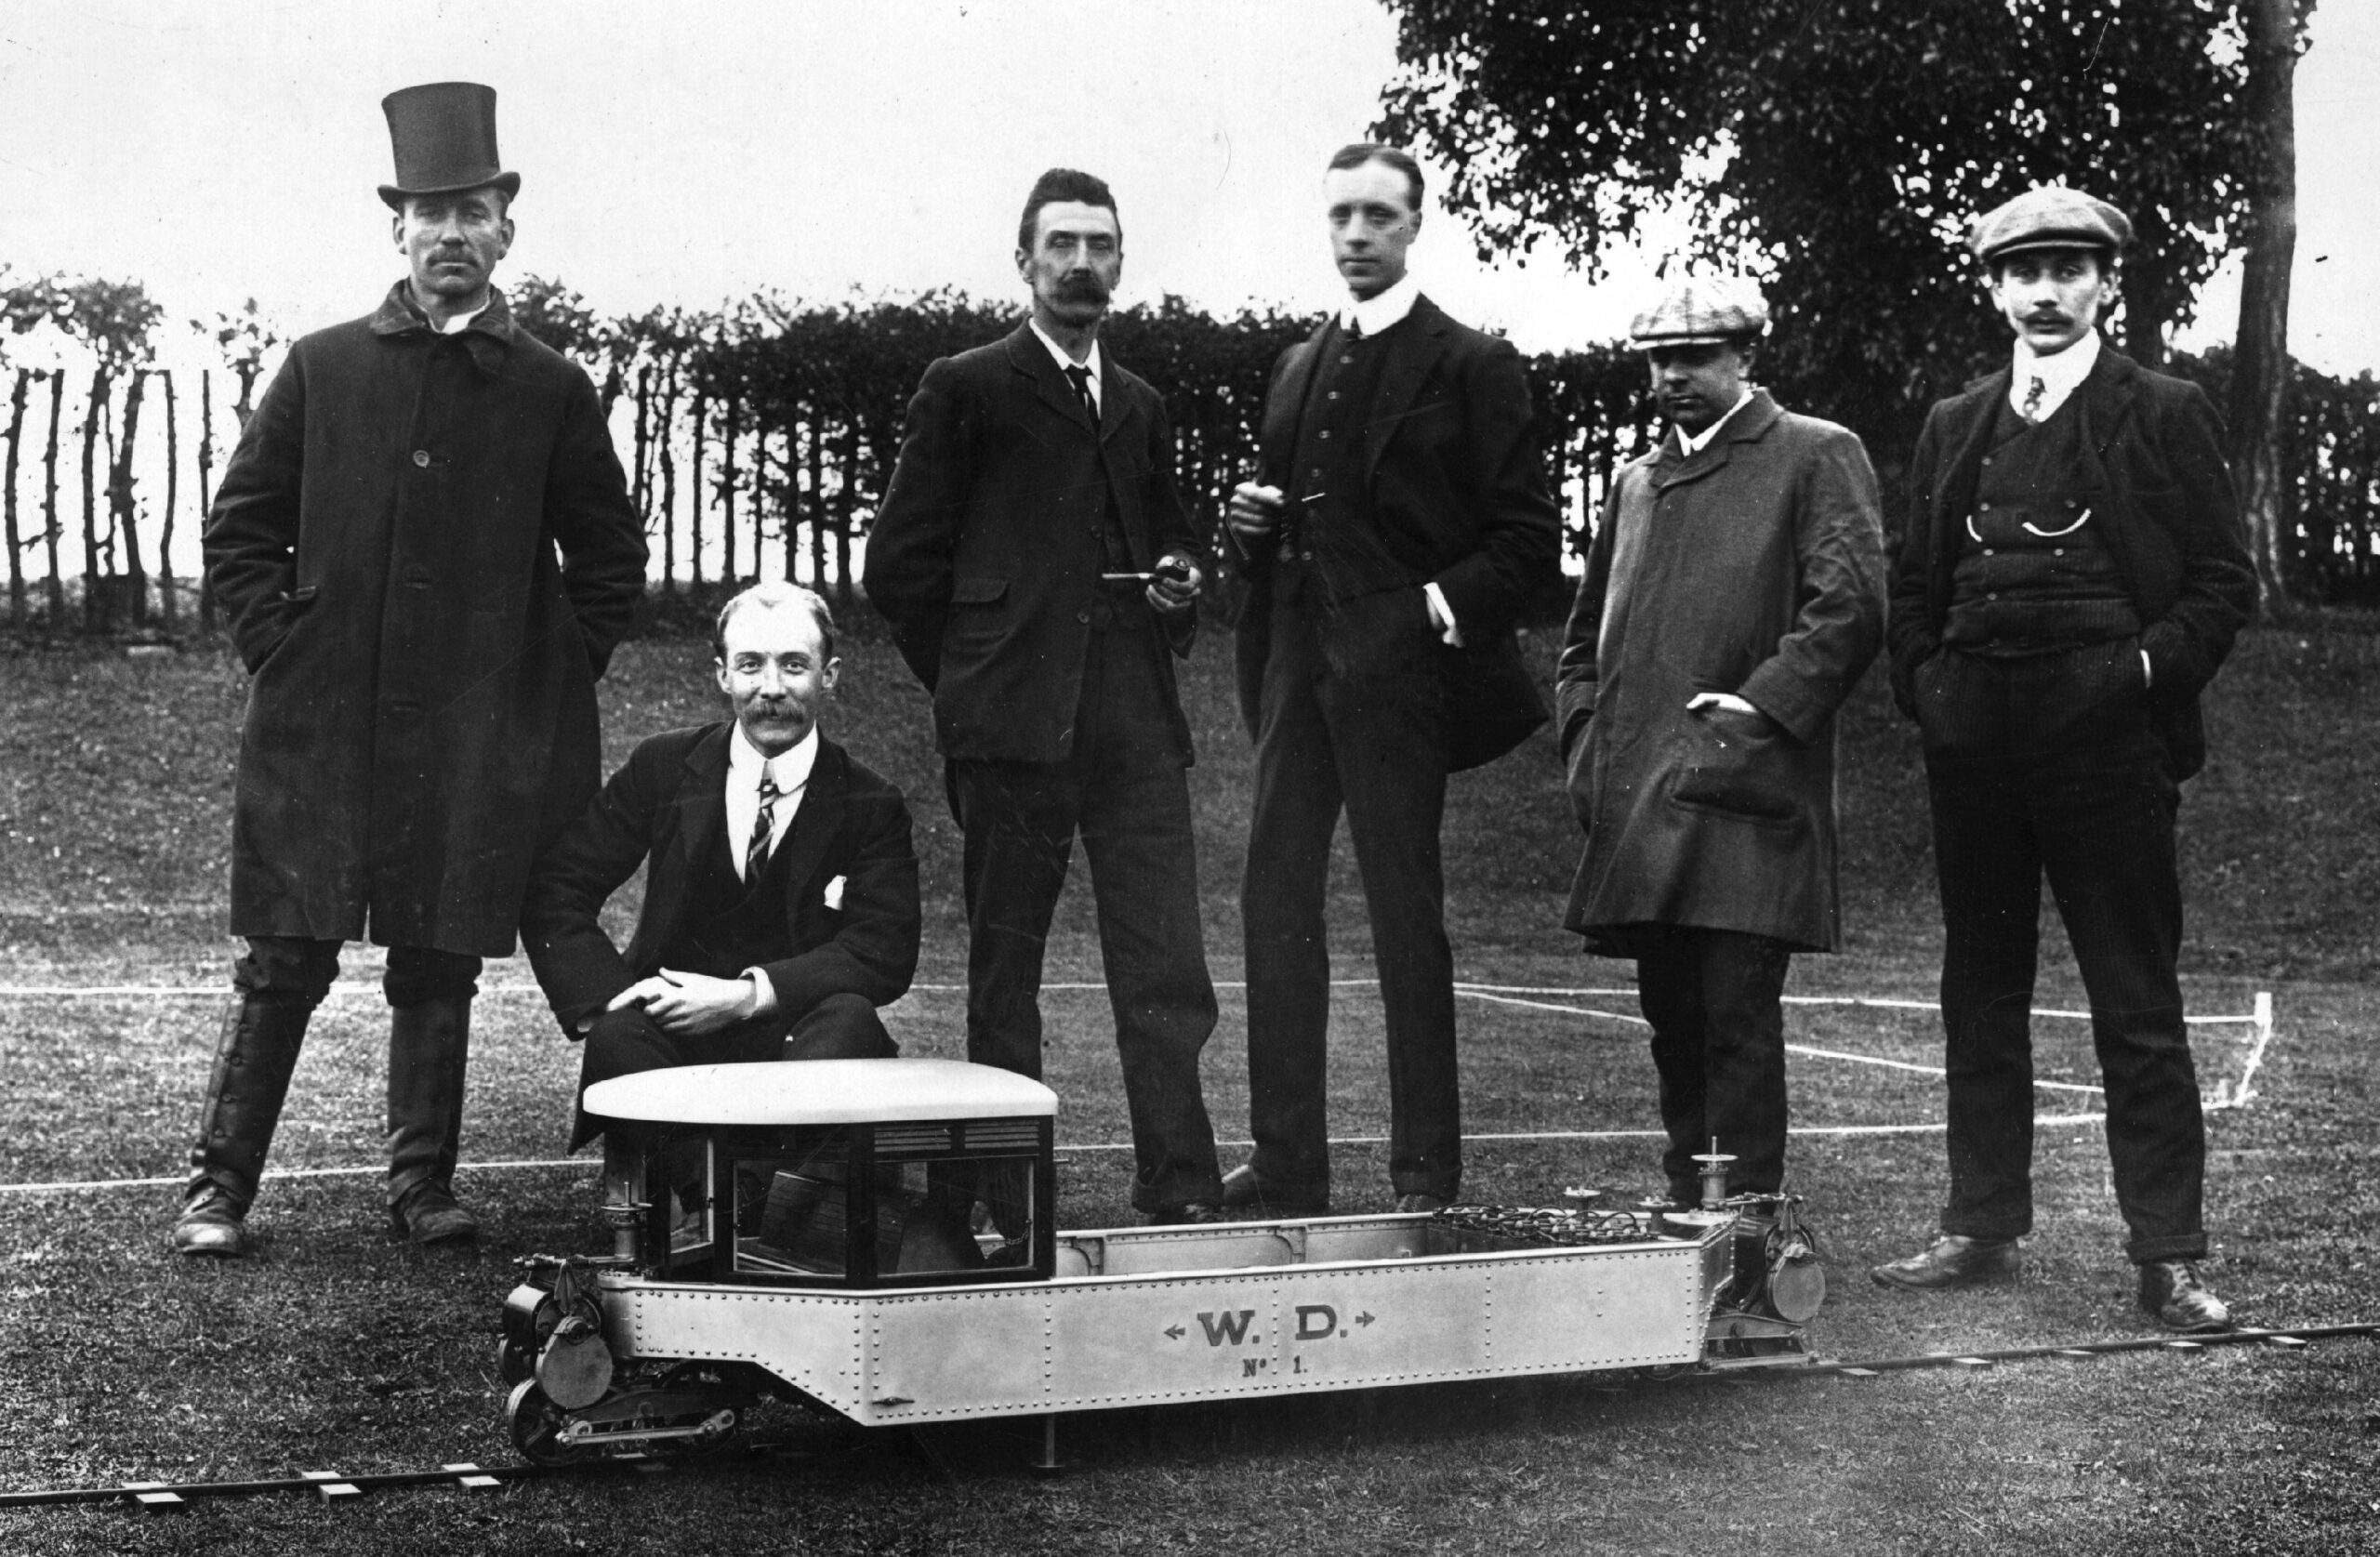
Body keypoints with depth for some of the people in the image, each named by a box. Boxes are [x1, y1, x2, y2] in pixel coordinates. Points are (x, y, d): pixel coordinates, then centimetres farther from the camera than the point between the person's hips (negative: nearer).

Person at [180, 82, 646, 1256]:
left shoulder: (552, 391, 6)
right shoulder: (322, 368, 7)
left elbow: (609, 560, 12)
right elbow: (241, 528, 11)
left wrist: (553, 677, 4)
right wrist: (279, 651, 1)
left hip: (478, 739, 0)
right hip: (319, 724, 0)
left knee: (439, 971, 6)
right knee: (284, 964, -1)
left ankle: (424, 1187, 15)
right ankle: (219, 1188, 7)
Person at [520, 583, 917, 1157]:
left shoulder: (871, 805, 3)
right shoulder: (663, 767, 7)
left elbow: (887, 951, -7)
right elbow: (554, 886, 7)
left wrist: (748, 996, -20)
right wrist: (609, 996, -12)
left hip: (800, 1032, 0)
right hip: (671, 1025, 1)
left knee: (848, 1019, -33)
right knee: (617, 1037, -32)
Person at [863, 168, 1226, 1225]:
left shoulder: (1140, 408, 20)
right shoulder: (965, 390, 4)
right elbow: (900, 561, 3)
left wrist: (1180, 585, 8)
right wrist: (969, 682, 1)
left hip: (1136, 725, 4)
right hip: (1012, 724, -4)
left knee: (1167, 971, -4)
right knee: (1004, 970, 2)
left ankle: (1181, 1196, -1)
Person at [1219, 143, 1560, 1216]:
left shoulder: (1469, 366, -1)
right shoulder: (1297, 369, 19)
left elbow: (1527, 540, -3)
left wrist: (1445, 605, -16)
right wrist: (1253, 528, 6)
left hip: (1397, 665, -6)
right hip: (1297, 664, 6)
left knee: (1405, 914, -3)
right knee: (1275, 900, 5)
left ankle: (1426, 1171, 4)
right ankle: (1286, 1159, 11)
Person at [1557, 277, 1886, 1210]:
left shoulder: (1818, 457, 3)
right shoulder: (1636, 482, 23)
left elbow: (1850, 608, -10)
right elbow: (1586, 634, 27)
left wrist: (1750, 713, -15)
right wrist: (1586, 744, 12)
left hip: (1745, 795, -6)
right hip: (1640, 807, 6)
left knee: (1737, 1017, -10)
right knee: (1673, 1020, 10)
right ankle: (1686, 1216, 19)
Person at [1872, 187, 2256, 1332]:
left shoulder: (2165, 416, 4)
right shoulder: (1954, 427, 15)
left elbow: (2223, 581, 1)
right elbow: (1915, 583, 19)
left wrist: (2150, 668, -11)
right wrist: (1926, 687, 5)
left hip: (2105, 733, -4)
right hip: (1973, 742, 5)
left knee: (2137, 1005, -2)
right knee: (1980, 991, 10)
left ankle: (2166, 1257, 3)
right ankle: (1982, 1227, 18)